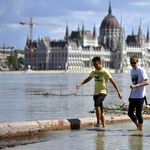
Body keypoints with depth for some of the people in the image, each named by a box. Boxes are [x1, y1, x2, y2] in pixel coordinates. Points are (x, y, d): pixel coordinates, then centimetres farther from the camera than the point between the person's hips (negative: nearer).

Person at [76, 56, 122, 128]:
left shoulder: (105, 72, -9)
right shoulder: (94, 72, 10)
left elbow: (113, 82, -8)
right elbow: (88, 79, 25)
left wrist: (118, 92, -10)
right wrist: (80, 84, 9)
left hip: (103, 92, -7)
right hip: (96, 93, 7)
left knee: (97, 104, -30)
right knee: (101, 111, 9)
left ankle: (98, 122, -24)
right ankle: (104, 125, 17)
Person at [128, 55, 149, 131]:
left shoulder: (141, 70, -11)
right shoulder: (132, 71, 13)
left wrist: (135, 86, -28)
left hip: (140, 96, -8)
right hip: (133, 96, 8)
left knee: (138, 114, -5)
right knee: (130, 113, 10)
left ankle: (141, 130, 6)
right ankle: (138, 126, 29)